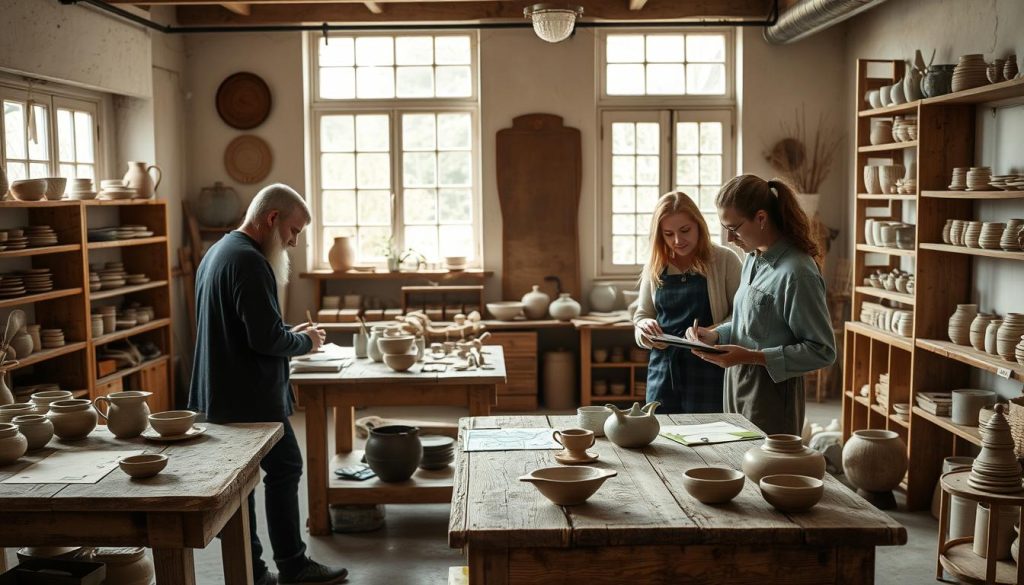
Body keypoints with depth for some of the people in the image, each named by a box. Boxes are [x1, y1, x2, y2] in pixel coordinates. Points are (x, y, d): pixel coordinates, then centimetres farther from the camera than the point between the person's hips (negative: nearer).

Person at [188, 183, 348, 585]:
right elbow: (267, 338, -24)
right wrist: (305, 341, -6)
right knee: (284, 469, 4)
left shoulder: (216, 253, 15)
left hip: (219, 395, 10)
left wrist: (292, 334, 14)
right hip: (252, 397, -10)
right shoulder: (249, 261, -19)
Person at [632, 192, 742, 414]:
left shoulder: (724, 260, -4)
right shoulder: (654, 266, 7)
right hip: (663, 369, 4)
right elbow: (641, 315, 15)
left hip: (708, 372, -3)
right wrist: (645, 326, -7)